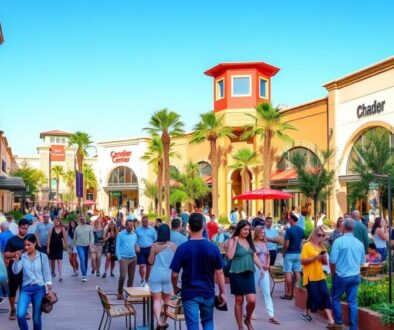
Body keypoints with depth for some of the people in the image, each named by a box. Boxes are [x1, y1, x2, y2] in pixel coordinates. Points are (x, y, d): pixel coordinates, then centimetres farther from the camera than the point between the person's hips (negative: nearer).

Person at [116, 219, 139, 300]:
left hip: (133, 258, 5)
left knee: (131, 277, 8)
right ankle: (120, 292, 7)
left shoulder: (134, 235, 11)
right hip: (124, 258, -4)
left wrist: (137, 247, -5)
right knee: (122, 276, -10)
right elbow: (117, 247, -3)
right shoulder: (120, 234, -2)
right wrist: (119, 258, -11)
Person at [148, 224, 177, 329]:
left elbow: (150, 262, -4)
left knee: (156, 299, -1)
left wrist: (149, 257, 16)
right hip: (168, 275, 2)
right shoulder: (174, 246, -2)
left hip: (156, 275, -2)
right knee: (166, 300, 17)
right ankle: (164, 321, 27)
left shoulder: (155, 245, -9)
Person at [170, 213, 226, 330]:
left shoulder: (182, 248, -11)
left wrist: (175, 288, 10)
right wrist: (222, 292, 7)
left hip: (189, 293, -2)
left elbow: (174, 274, -9)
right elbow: (219, 273, -4)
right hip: (208, 292, 2)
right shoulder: (213, 247, -7)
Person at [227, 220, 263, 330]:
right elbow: (229, 256, -19)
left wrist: (261, 267, 1)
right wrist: (235, 242, -18)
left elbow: (254, 256, 14)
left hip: (249, 273, 4)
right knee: (239, 301, 5)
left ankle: (248, 320, 22)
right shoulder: (233, 240, -6)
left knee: (252, 300, -4)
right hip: (237, 274, -4)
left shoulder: (249, 241, 10)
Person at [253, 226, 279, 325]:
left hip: (265, 270, 5)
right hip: (255, 269, -5)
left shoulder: (265, 243, 11)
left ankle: (271, 316, -2)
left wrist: (267, 265, 1)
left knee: (267, 293, 0)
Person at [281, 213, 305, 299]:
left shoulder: (289, 230, -16)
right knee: (297, 272, 10)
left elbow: (286, 244, -16)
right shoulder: (301, 230, 5)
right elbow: (302, 242, 10)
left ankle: (288, 293, -1)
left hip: (289, 254, -7)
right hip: (298, 253, 7)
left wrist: (284, 252, -2)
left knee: (288, 273, -2)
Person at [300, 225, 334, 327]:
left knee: (325, 295, -5)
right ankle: (306, 313, 27)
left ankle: (330, 320, -7)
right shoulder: (307, 246, -7)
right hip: (310, 276, -5)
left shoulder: (322, 247, 13)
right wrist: (315, 258, -23)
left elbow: (325, 263, 16)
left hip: (320, 276, 5)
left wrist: (323, 258, -7)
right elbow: (303, 261, -13)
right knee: (313, 296, 0)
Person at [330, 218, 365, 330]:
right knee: (352, 301, 8)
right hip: (355, 276, 4)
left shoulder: (338, 241, -13)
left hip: (341, 276, -4)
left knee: (336, 299, 14)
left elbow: (332, 261, -13)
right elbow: (362, 262, 13)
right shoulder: (360, 243, 3)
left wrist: (333, 273, 4)